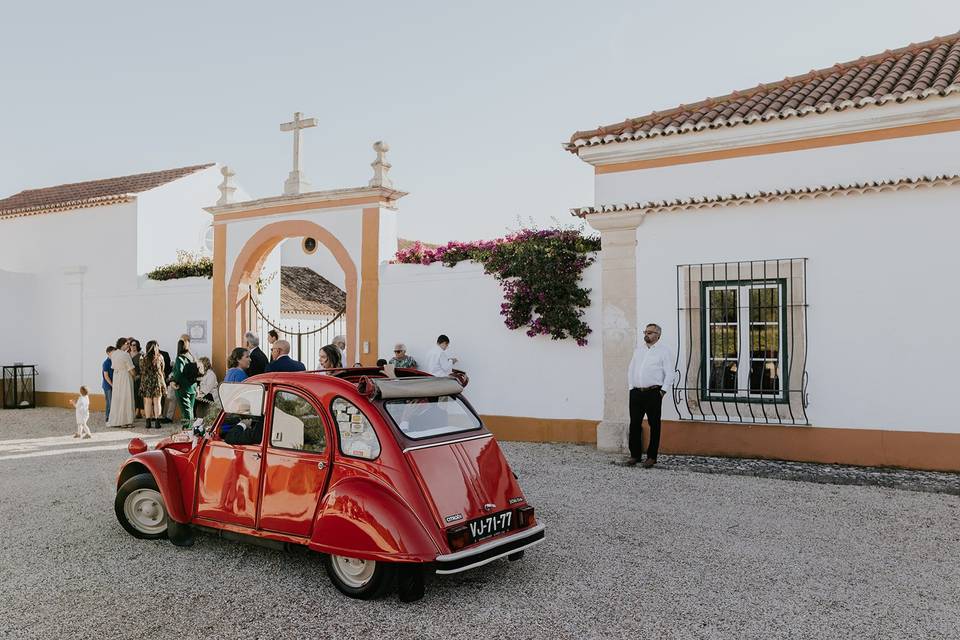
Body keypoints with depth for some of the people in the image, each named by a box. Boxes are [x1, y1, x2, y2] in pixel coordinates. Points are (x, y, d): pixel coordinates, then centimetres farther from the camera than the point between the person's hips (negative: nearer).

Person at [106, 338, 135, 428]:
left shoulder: (113, 354, 4)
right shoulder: (125, 355, -17)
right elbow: (131, 369, -15)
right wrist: (134, 376, 6)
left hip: (116, 377, 7)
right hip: (125, 377, -7)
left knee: (117, 398, 13)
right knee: (126, 399, -1)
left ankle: (115, 420, 18)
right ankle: (125, 421, 2)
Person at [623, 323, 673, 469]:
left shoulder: (664, 350, 1)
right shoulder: (638, 349, 16)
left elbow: (669, 373, -4)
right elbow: (631, 369, 17)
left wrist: (662, 391, -10)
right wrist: (631, 387, 8)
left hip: (653, 393, -4)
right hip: (636, 392, 5)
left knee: (654, 425, 3)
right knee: (634, 424, 4)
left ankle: (651, 457, 9)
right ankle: (635, 455, 14)